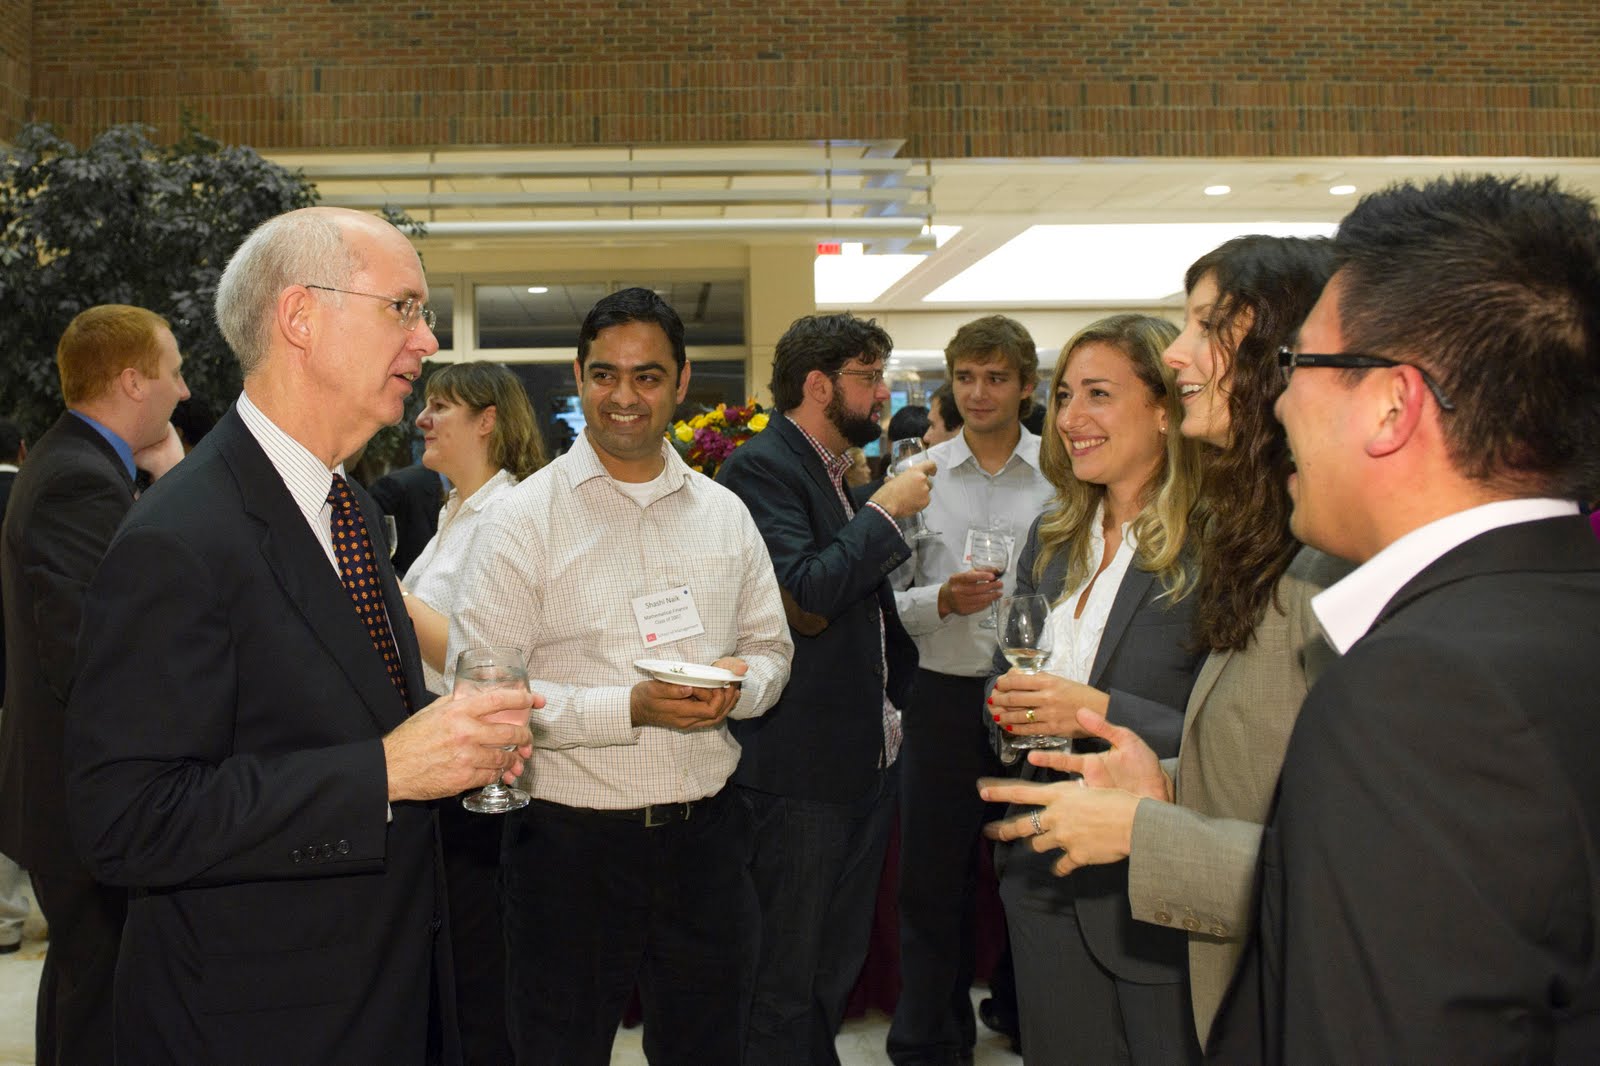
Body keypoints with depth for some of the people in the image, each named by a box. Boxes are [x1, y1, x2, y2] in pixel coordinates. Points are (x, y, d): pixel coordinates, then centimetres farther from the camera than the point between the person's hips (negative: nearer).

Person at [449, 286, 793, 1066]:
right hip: (571, 844, -4)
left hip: (706, 835, 4)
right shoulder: (524, 518, -6)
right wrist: (631, 708, -21)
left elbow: (771, 649, 15)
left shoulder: (724, 513, 8)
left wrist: (737, 687, -8)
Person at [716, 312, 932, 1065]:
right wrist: (886, 510, -18)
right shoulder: (760, 468, -14)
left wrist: (893, 703, 17)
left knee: (836, 968, 20)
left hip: (865, 755, 9)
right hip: (800, 767, -9)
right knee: (786, 979, 3)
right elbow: (803, 595, -27)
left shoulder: (840, 471, 14)